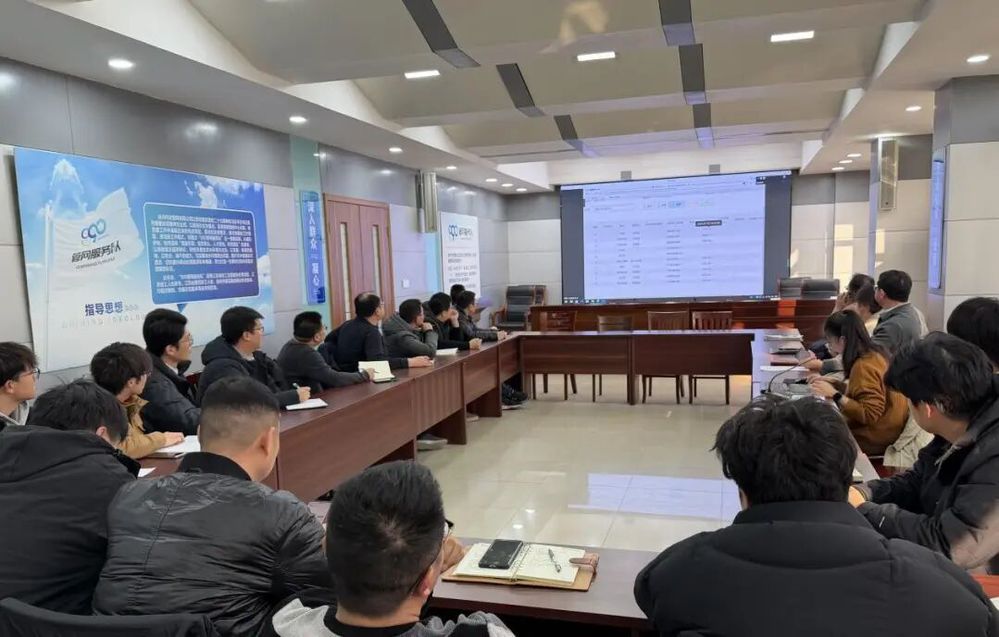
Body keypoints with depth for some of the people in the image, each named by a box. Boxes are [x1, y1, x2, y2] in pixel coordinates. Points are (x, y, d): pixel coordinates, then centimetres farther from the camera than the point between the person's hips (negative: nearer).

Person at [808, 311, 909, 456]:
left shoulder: (864, 366, -24)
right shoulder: (873, 353, 4)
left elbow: (869, 415, -26)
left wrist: (835, 394, -27)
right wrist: (831, 383, 9)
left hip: (874, 438, -8)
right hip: (879, 430, 8)